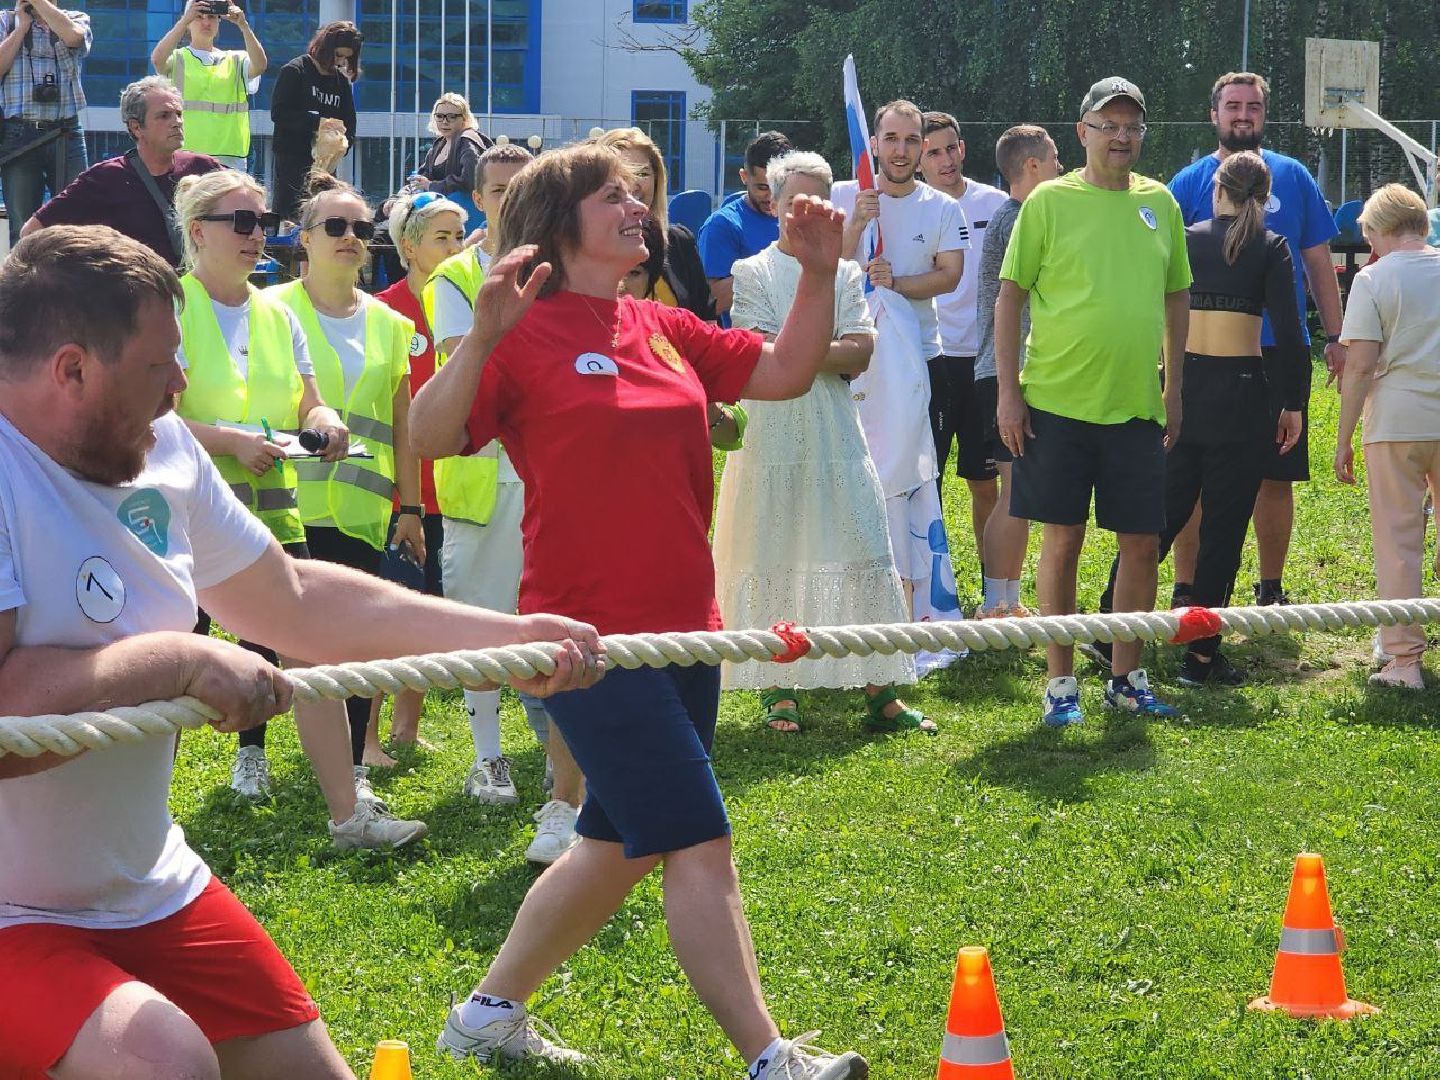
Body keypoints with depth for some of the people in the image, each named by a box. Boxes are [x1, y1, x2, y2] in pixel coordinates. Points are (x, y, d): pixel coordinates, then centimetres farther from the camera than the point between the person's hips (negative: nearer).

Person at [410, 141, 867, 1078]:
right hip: (594, 632, -8)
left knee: (621, 845, 17)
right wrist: (482, 337, -35)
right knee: (699, 842, -10)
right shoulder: (528, 334, -10)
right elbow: (433, 436, -20)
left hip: (683, 627, 8)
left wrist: (819, 272, 3)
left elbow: (785, 373, 15)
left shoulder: (663, 329, 11)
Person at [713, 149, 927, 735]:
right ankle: (778, 691, 7)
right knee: (772, 561, 0)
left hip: (838, 438, 3)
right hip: (772, 437, -2)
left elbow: (861, 353, -1)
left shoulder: (844, 273, 13)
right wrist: (830, 353, -6)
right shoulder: (752, 272, 4)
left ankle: (880, 692, 0)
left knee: (865, 558, -2)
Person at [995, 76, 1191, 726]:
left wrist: (1173, 391, 12)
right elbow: (1010, 295, -2)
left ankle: (1126, 679, 20)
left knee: (1142, 543, 6)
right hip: (1057, 401, -3)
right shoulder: (1049, 201, -3)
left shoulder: (1159, 203, 8)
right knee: (1063, 541, 2)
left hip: (1137, 405, 4)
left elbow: (1177, 297, 16)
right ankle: (1061, 683, 12)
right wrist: (1009, 392, -7)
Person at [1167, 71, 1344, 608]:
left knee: (1276, 476, 7)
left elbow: (1319, 262, 10)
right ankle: (1186, 591, 8)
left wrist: (1335, 337, 6)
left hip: (1279, 354, 1)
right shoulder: (1189, 183, 2)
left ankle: (1271, 589, 19)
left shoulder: (1293, 177, 6)